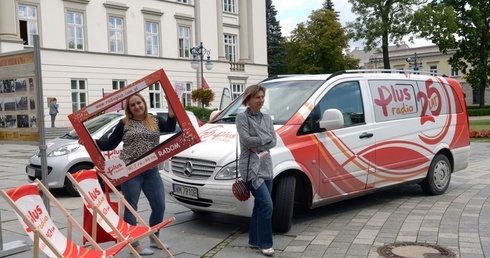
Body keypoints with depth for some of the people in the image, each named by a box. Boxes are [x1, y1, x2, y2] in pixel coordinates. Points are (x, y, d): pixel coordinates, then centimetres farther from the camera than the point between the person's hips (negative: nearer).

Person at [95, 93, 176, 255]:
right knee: (131, 207, 2)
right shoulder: (124, 124, 2)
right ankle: (134, 245, 12)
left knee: (159, 205, 9)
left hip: (151, 171, 4)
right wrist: (92, 142, -11)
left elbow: (170, 128, -8)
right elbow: (110, 144, 2)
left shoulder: (155, 120, 9)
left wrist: (171, 113, -22)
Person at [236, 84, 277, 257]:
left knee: (260, 205, 11)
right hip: (251, 167, -7)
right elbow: (246, 140, -17)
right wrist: (265, 139, -7)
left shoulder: (267, 118, 13)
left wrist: (258, 146, -12)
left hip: (266, 166, 7)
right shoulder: (242, 117, -5)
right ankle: (265, 243, -2)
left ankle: (254, 240, 23)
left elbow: (273, 142, 3)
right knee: (267, 204, -13)